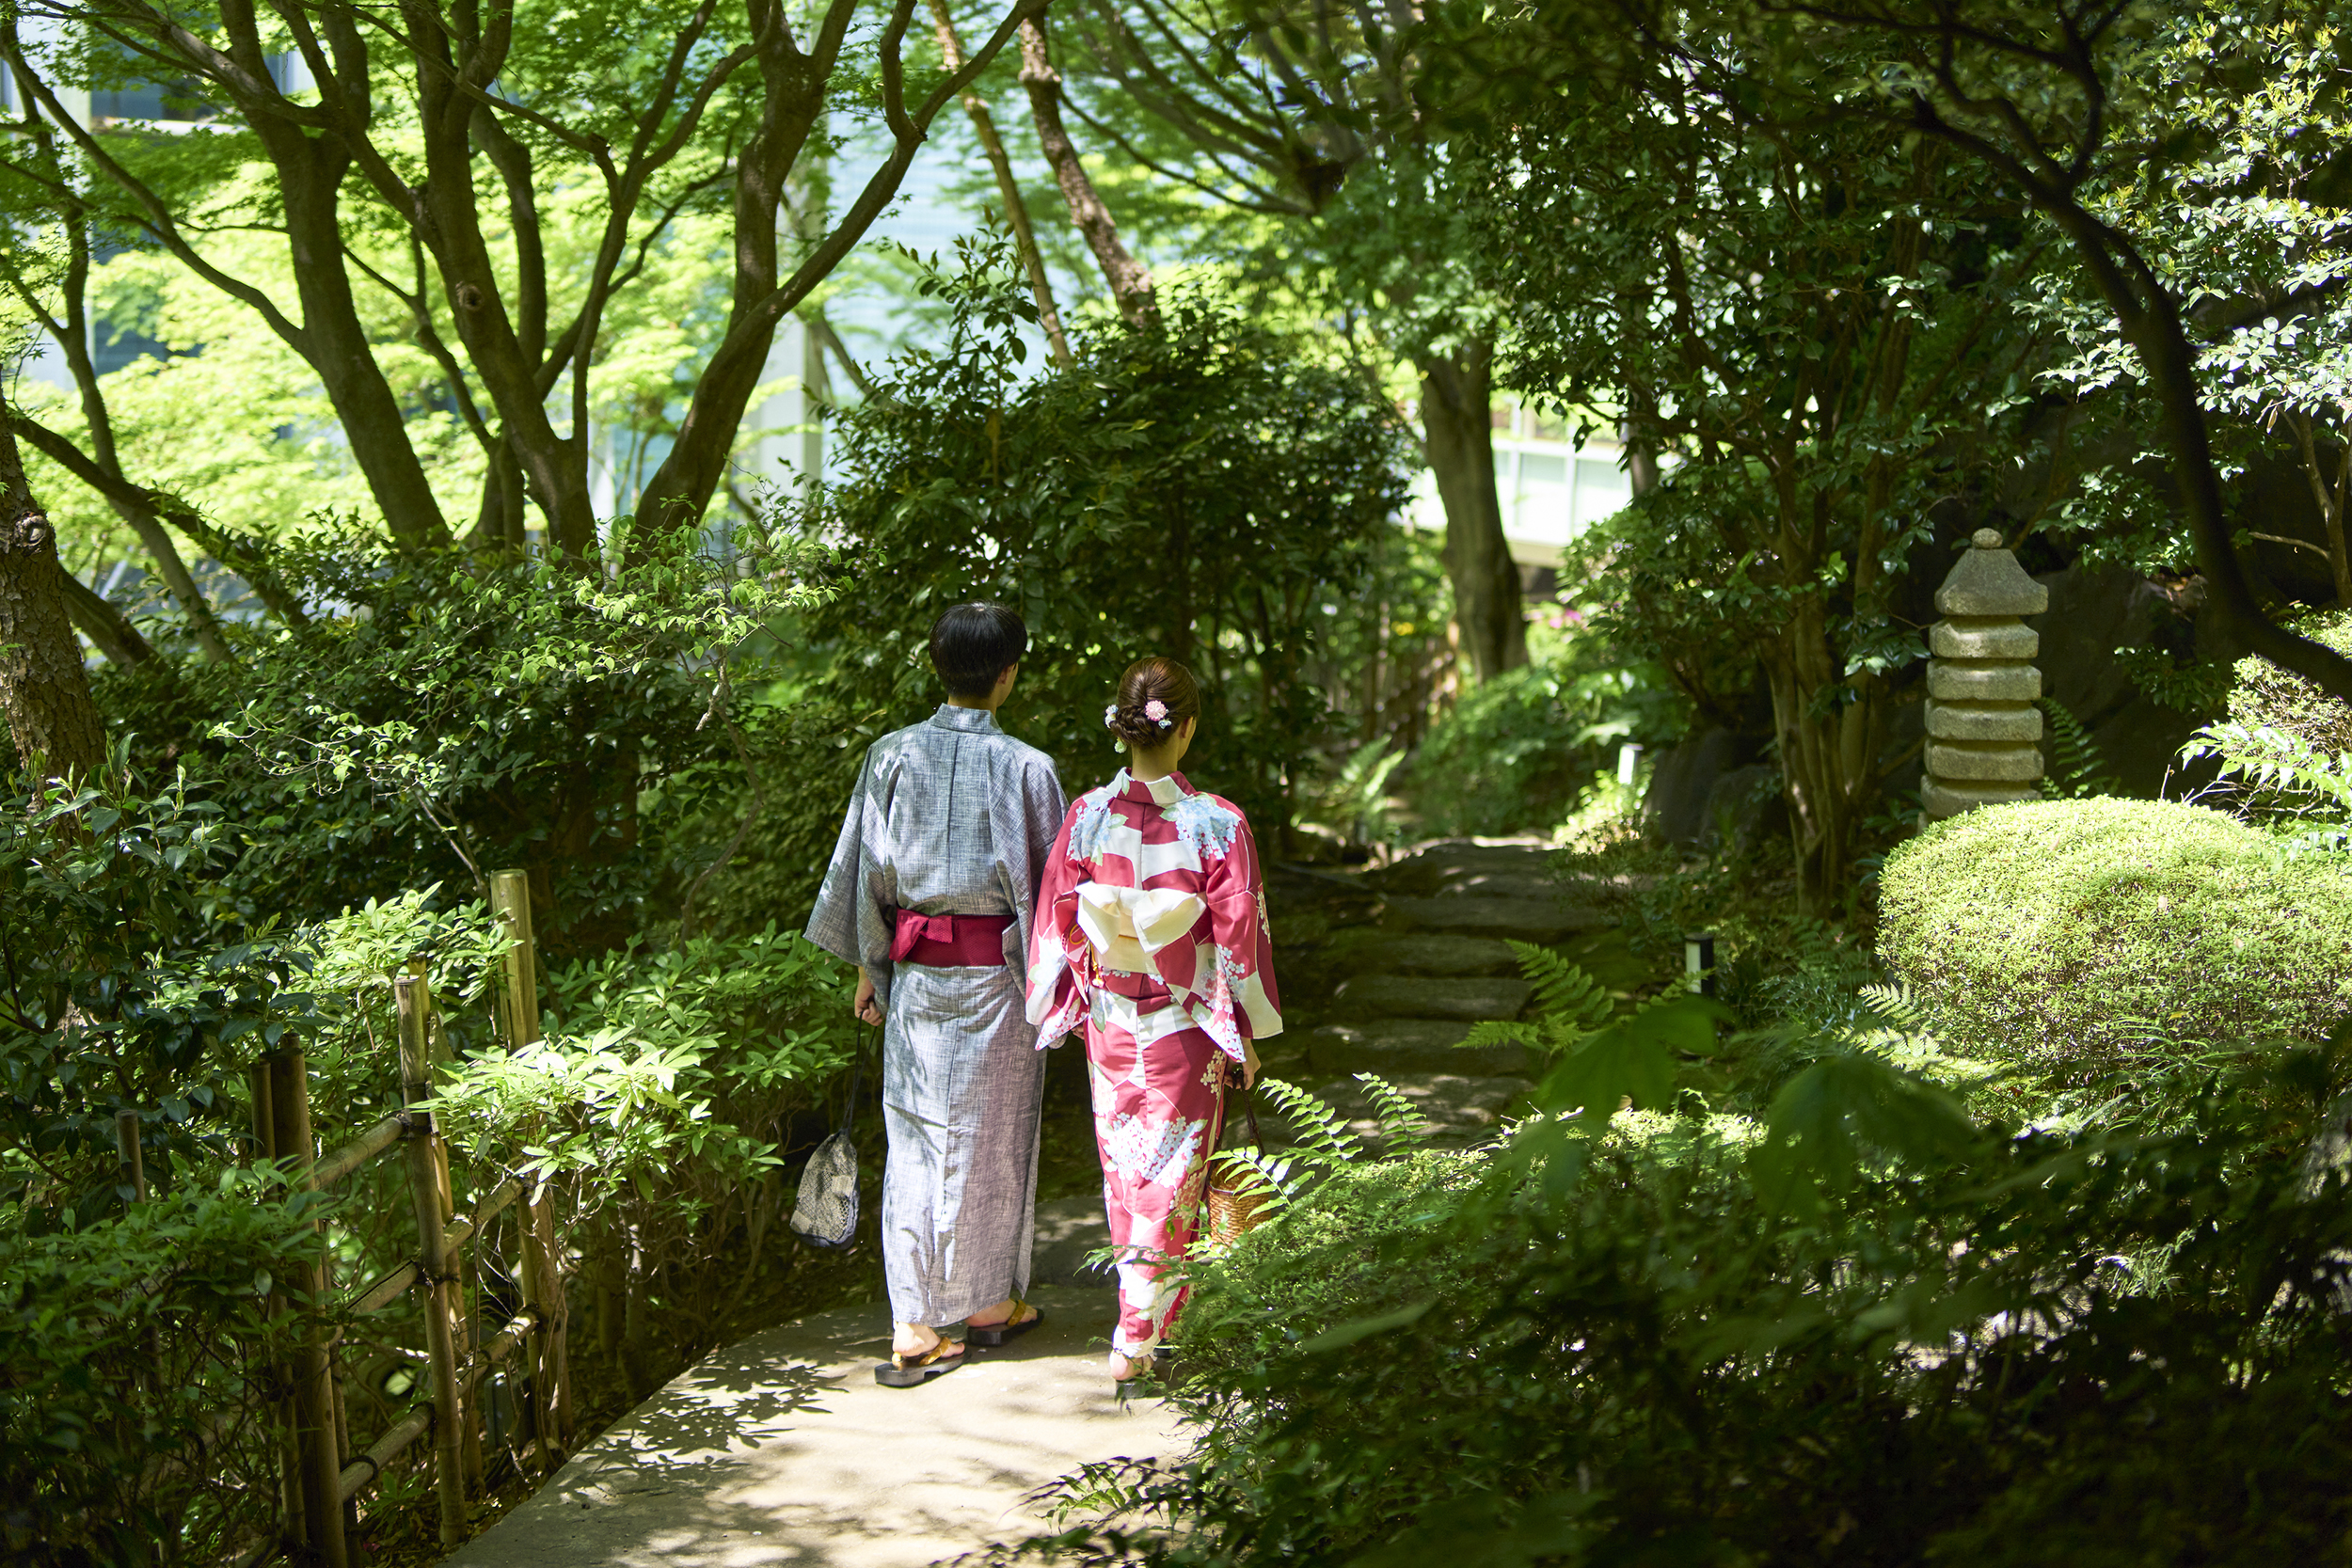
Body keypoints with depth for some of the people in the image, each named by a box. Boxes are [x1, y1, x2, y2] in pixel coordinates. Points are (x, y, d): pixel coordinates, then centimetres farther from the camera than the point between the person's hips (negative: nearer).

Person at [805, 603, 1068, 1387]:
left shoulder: (892, 755, -2)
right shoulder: (1024, 767, -11)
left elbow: (866, 871, 2)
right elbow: (1047, 884, -7)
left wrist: (867, 968, 12)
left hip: (914, 971, 3)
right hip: (995, 975, -2)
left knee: (915, 1135, 6)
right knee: (991, 1133, 12)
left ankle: (913, 1328, 3)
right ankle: (988, 1300, 27)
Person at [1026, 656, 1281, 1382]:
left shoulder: (1086, 817, -10)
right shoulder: (1218, 825, -17)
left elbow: (1056, 923, -1)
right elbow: (1239, 935, -12)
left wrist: (1065, 1006, 15)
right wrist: (1247, 1033, 0)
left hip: (1108, 1024, 3)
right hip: (1184, 1029, -3)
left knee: (1125, 1165, 20)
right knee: (1172, 1174, 8)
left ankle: (1144, 1297, 37)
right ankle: (1138, 1334, 9)